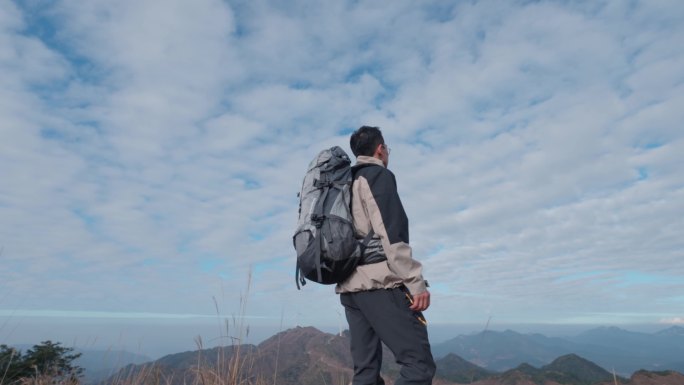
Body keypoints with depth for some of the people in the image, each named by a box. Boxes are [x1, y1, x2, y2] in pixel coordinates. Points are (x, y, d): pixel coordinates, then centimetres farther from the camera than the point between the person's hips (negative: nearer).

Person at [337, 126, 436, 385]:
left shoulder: (346, 184, 23)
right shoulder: (378, 175, -2)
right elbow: (391, 234, -14)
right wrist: (416, 282, -14)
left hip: (350, 286, 9)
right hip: (379, 282, -9)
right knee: (419, 364, -7)